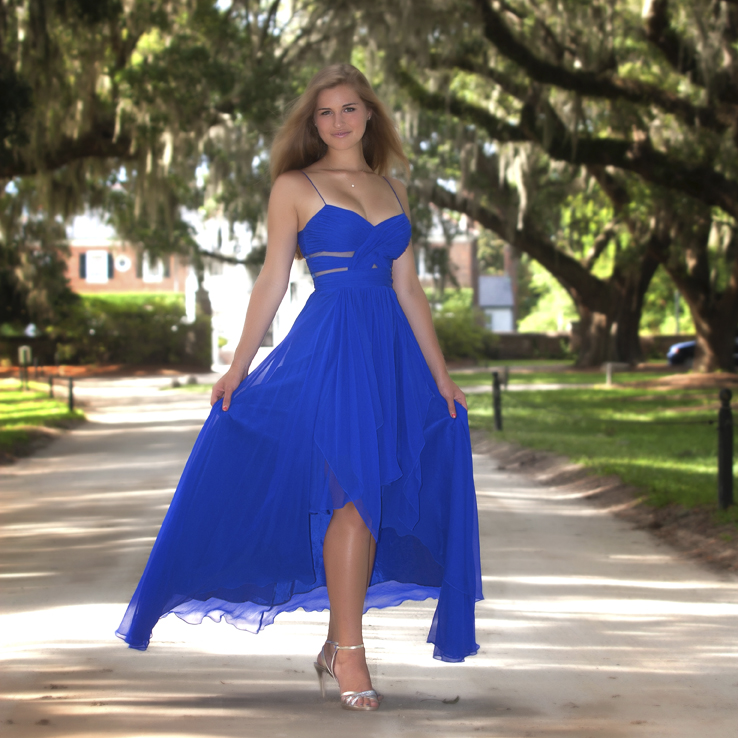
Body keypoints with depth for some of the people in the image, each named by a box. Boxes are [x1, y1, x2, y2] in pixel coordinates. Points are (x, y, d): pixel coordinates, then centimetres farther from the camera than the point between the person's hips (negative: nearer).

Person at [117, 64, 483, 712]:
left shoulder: (393, 190, 17)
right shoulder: (295, 186, 5)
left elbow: (409, 288, 16)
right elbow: (273, 281, 3)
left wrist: (439, 371, 11)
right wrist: (238, 367, -1)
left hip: (393, 349, 5)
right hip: (329, 344, -5)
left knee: (372, 498, 5)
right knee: (351, 492, -12)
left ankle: (337, 645, 17)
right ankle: (350, 654, -7)